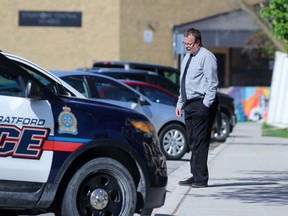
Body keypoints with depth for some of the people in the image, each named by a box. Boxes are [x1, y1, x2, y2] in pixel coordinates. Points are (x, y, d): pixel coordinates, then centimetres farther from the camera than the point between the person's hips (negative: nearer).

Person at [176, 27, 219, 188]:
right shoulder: (187, 57, 19)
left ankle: (201, 179, -6)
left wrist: (206, 105, -18)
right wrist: (180, 104, 19)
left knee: (200, 142, -9)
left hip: (202, 104, -9)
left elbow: (212, 83, -14)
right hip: (190, 104, 9)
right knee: (192, 142, 9)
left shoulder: (206, 57, -9)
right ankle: (195, 176, 14)